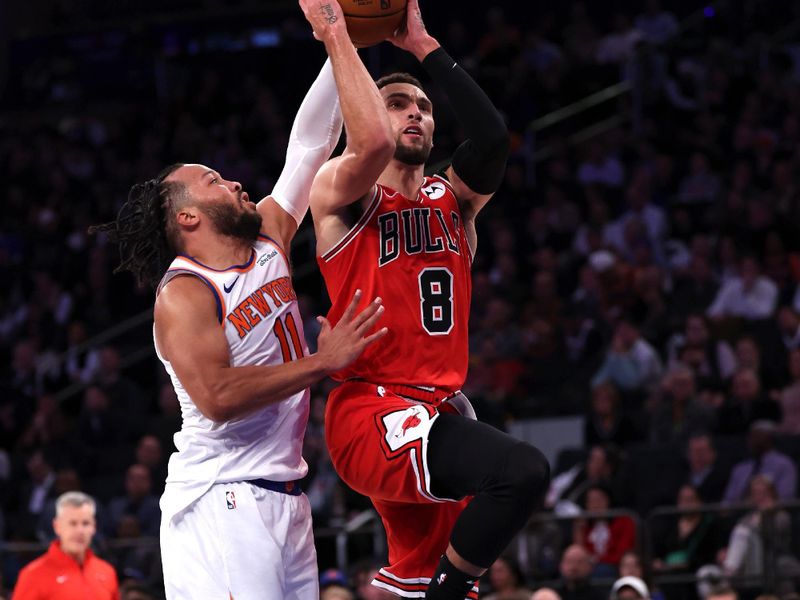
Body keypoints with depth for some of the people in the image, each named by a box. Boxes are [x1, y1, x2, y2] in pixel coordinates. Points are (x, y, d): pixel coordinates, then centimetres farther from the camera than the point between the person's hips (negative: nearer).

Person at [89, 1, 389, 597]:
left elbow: (311, 143, 15)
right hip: (220, 504, -8)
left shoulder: (268, 242, 13)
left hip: (282, 497, 8)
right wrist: (324, 360, -18)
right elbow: (216, 396, -23)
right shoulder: (182, 296, -9)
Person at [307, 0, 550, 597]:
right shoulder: (342, 194, 0)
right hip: (372, 413, -7)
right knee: (523, 470, -29)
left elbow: (492, 137, -5)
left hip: (442, 413, 7)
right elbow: (373, 144, -24)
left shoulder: (453, 201, 16)